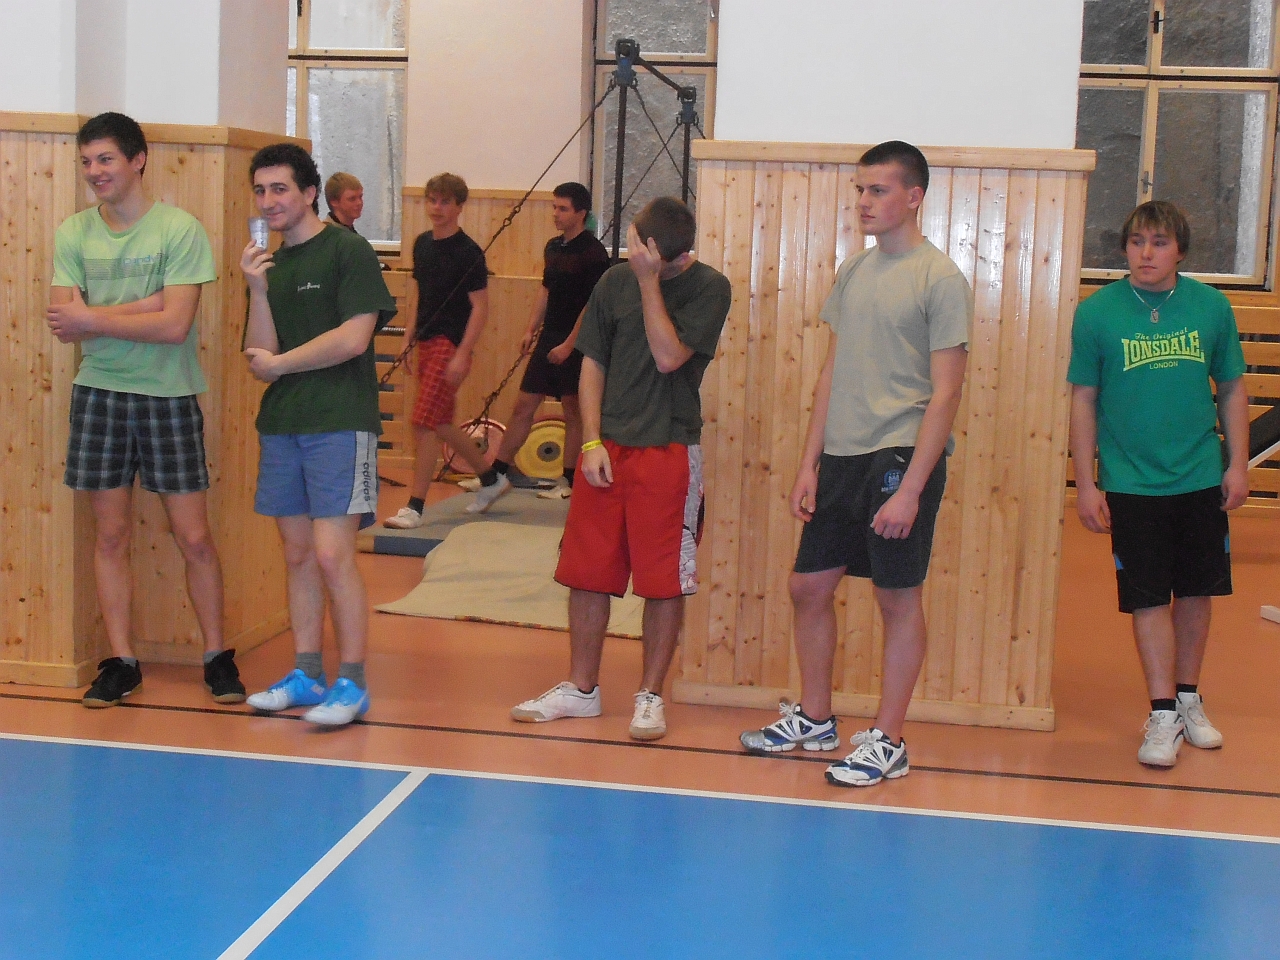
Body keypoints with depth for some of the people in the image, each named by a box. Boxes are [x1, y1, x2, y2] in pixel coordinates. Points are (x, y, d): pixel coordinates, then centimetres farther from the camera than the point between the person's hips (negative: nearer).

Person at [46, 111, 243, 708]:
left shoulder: (180, 230, -8)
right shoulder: (73, 233, 4)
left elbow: (174, 326, -16)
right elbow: (63, 325, -5)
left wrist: (92, 317, -12)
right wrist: (143, 306, -15)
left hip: (169, 397, -3)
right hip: (99, 395, 3)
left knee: (194, 537, 1)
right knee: (110, 535, 7)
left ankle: (216, 655, 16)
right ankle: (120, 662, 17)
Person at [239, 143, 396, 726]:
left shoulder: (348, 251, -4)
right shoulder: (270, 266, 14)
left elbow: (353, 338, -15)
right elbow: (260, 365, 6)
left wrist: (281, 362, -3)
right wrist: (258, 293, -6)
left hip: (340, 423, -6)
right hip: (281, 427, 6)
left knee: (332, 554, -10)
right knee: (298, 555, 9)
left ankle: (352, 684, -1)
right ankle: (306, 676, 19)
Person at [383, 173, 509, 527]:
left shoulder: (468, 252, -11)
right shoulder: (422, 243, 11)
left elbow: (480, 307, -13)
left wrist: (462, 354, -20)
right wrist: (409, 338, 17)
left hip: (451, 346, -8)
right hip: (427, 342, 8)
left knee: (425, 423, -11)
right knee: (441, 424, 15)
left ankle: (415, 507, -6)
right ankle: (491, 479, 33)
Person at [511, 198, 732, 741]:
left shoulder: (709, 287, -5)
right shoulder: (615, 281, 7)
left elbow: (669, 356, -17)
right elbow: (593, 364, 9)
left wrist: (649, 279, -15)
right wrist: (591, 442, -1)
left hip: (669, 452, -4)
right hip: (606, 449, 4)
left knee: (664, 582, 1)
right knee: (587, 573, 9)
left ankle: (650, 696, 15)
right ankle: (581, 689, 22)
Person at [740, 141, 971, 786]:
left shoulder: (940, 279, -9)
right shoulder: (852, 272, 12)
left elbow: (945, 392, -12)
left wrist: (911, 488, -17)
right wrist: (810, 463, 11)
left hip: (902, 457, -7)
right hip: (841, 456, 7)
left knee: (898, 597, 2)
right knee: (809, 586, 11)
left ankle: (887, 742, 13)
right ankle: (814, 718, 29)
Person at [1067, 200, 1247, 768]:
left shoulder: (1212, 307, 0)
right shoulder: (1096, 312, -5)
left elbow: (1231, 389, 10)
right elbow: (1083, 399, -1)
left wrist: (1238, 464, 4)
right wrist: (1086, 483, -3)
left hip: (1202, 480, 2)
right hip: (1131, 484, -2)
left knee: (1196, 592, 11)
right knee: (1149, 599, 0)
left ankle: (1189, 699, 28)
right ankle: (1163, 714, 9)